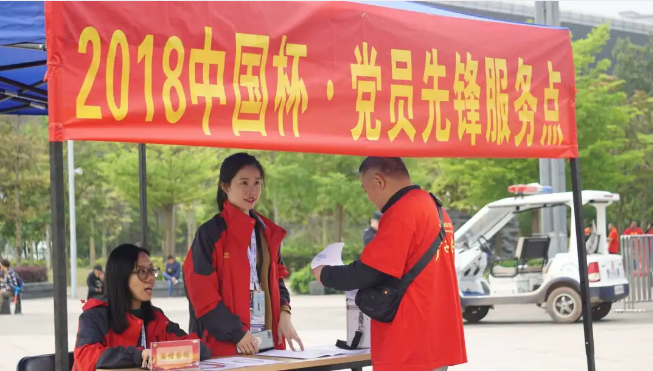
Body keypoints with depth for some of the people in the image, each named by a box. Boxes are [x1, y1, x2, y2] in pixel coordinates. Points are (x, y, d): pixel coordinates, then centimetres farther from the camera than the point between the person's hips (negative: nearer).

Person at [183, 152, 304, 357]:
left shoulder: (267, 231, 12)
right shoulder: (210, 233, -7)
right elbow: (202, 292, -12)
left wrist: (284, 315, 0)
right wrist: (237, 333, -15)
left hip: (267, 338, 6)